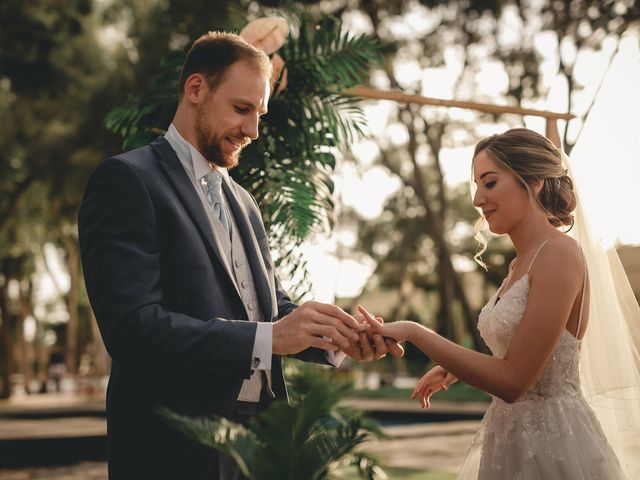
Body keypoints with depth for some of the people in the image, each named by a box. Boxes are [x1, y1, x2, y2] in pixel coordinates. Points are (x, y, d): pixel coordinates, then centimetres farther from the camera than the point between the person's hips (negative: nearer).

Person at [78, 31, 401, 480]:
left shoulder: (242, 201, 16)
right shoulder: (127, 180, -9)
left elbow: (273, 307, 14)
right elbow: (133, 326, -19)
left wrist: (335, 335, -6)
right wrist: (270, 338, -24)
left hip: (258, 442, 7)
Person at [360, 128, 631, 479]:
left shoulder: (559, 253, -17)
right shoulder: (521, 263, 10)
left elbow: (513, 378, -22)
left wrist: (413, 332, -19)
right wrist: (455, 368, 11)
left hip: (552, 446, -8)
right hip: (509, 439, 8)